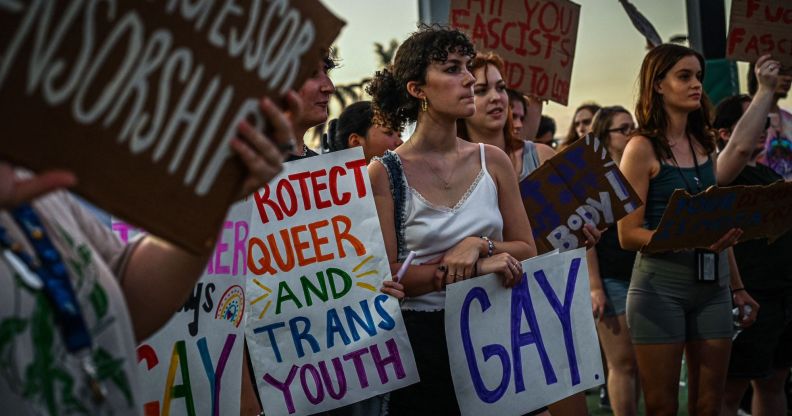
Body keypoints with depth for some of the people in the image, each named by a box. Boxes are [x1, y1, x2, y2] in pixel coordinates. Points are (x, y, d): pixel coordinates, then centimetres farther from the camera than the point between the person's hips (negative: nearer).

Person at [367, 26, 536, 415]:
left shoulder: (492, 161, 2)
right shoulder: (384, 174, -8)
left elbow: (526, 250, 6)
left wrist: (479, 245, -14)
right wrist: (468, 267, -20)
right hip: (421, 335, -3)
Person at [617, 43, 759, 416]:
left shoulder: (704, 144, 10)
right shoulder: (642, 148, -7)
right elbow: (628, 235, -12)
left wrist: (738, 287, 18)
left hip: (713, 286, 5)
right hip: (661, 287, -5)